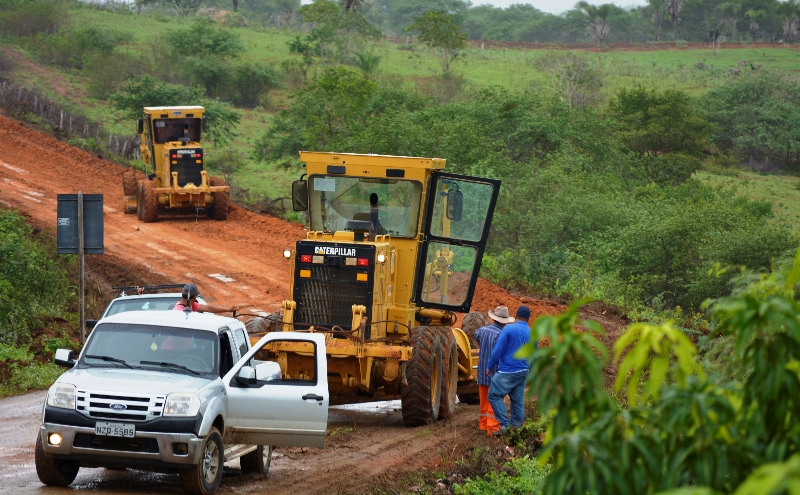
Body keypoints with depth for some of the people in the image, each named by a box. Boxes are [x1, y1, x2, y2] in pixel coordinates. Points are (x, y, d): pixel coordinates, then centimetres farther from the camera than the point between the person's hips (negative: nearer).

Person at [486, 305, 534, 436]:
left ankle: (505, 425, -9)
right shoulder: (532, 334, 6)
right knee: (518, 400, 12)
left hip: (507, 371, -6)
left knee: (494, 395, -1)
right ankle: (517, 427, 15)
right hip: (523, 371, 6)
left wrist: (489, 366, -3)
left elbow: (498, 350, -13)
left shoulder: (509, 329, -11)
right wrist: (529, 372, 28)